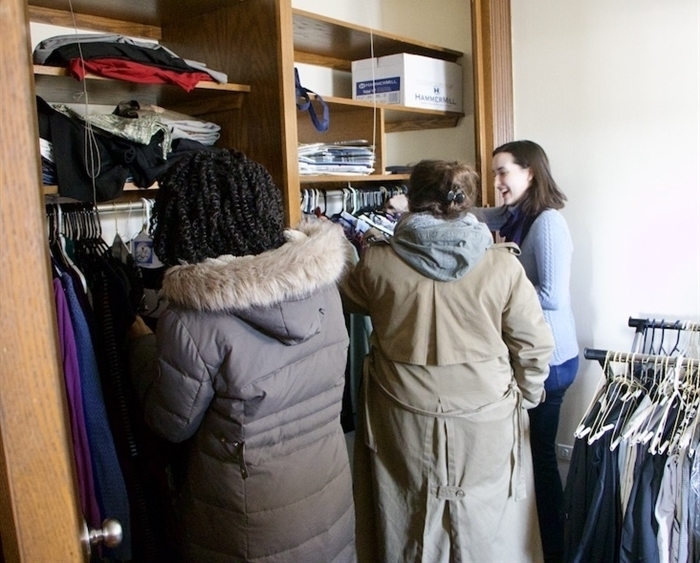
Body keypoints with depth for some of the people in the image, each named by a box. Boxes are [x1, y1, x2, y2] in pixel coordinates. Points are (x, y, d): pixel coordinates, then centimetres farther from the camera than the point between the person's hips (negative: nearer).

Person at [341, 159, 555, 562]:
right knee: (488, 527, 21)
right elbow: (535, 345, -6)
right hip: (486, 421, 0)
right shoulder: (501, 264, -12)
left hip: (405, 422, 1)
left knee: (411, 526, 21)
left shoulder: (378, 262, -11)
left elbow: (348, 300, 10)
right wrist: (524, 396, 12)